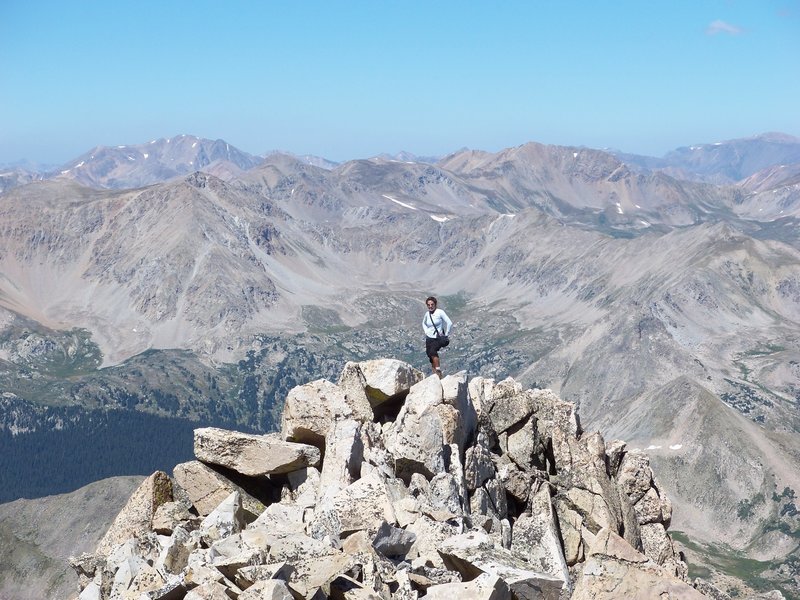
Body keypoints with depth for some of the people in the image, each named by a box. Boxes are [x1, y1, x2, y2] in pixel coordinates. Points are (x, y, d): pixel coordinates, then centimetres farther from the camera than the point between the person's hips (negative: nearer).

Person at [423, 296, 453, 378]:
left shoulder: (440, 312, -10)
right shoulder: (427, 314, 6)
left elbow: (449, 323, -13)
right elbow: (424, 323, 28)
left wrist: (446, 335, -9)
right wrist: (426, 331, 12)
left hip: (438, 338, -6)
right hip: (429, 338, 6)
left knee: (432, 351, -32)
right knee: (431, 360, 0)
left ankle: (439, 371, -31)